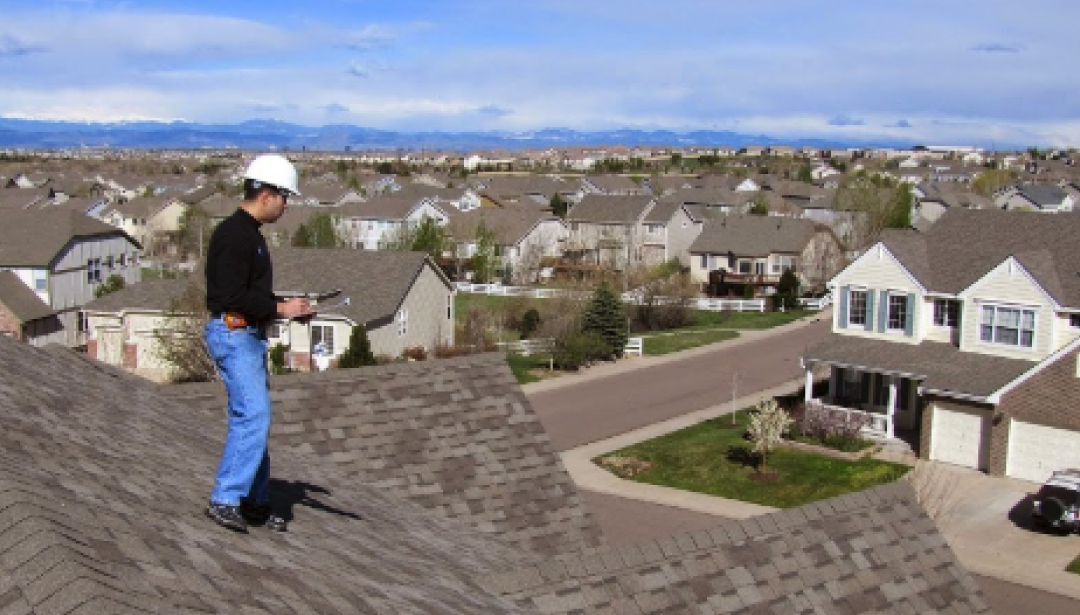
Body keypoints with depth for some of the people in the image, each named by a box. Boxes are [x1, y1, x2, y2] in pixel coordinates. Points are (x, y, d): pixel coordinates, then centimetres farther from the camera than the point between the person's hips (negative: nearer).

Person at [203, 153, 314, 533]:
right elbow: (233, 297, -21)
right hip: (232, 334, -11)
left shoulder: (251, 234, 18)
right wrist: (280, 308, -15)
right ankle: (225, 500, -11)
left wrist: (286, 308, 12)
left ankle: (255, 503, 18)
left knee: (253, 418, 11)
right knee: (254, 416, -15)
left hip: (249, 336, 11)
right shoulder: (233, 234, -14)